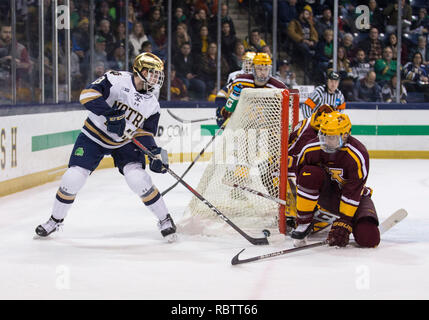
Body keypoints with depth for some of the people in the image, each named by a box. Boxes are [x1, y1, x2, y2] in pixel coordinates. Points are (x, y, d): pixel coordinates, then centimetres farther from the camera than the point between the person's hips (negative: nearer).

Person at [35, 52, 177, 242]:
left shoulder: (152, 105, -2)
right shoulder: (117, 80, -17)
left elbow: (145, 134, -1)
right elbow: (88, 94, -26)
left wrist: (156, 153, -19)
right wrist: (110, 114, -36)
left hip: (125, 143, 2)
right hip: (94, 136, -2)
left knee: (138, 179, -19)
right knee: (73, 178, -9)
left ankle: (165, 219, -2)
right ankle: (56, 219, 16)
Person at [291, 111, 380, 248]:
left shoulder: (358, 156, -27)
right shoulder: (311, 149, -17)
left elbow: (352, 193, -26)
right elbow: (300, 180, -5)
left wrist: (344, 223, -28)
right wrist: (300, 214, -5)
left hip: (354, 196, -2)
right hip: (325, 193, 2)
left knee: (368, 237, -24)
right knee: (310, 174, -31)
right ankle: (304, 223, -16)